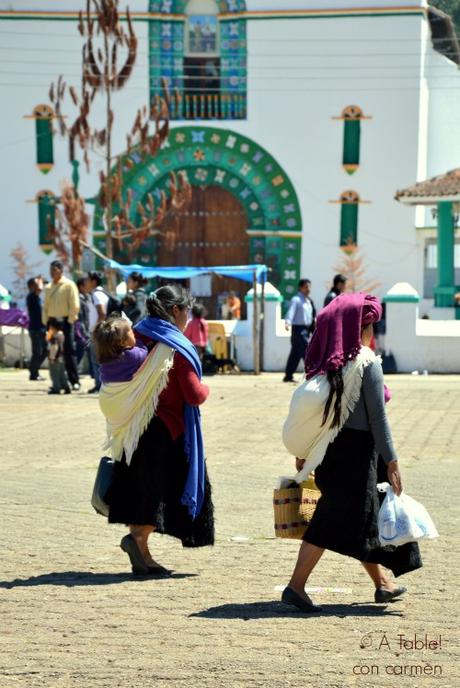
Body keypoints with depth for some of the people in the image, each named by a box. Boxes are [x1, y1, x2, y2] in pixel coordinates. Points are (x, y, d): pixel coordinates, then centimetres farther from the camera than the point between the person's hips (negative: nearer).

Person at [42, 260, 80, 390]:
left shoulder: (69, 285, -4)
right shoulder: (48, 287, 14)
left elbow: (75, 305, -9)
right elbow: (46, 306, 18)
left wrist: (69, 321, -12)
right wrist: (46, 321, 8)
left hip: (65, 322, -6)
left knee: (69, 351, -8)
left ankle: (74, 381, -4)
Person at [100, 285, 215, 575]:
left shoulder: (137, 338, 7)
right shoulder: (177, 348, -13)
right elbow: (194, 395, -15)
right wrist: (205, 389, 7)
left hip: (133, 431, 7)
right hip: (167, 431, -7)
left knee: (140, 487, 11)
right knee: (168, 486, 2)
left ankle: (142, 557, 13)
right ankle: (138, 537, -15)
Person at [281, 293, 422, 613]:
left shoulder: (324, 362, 5)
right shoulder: (366, 363, -13)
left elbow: (310, 410, 8)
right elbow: (377, 417, -13)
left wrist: (303, 453, 15)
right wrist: (391, 461, -9)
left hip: (328, 450, 7)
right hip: (356, 450, -7)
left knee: (363, 518, 18)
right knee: (334, 521, -3)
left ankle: (382, 583, 30)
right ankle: (296, 586, -7)